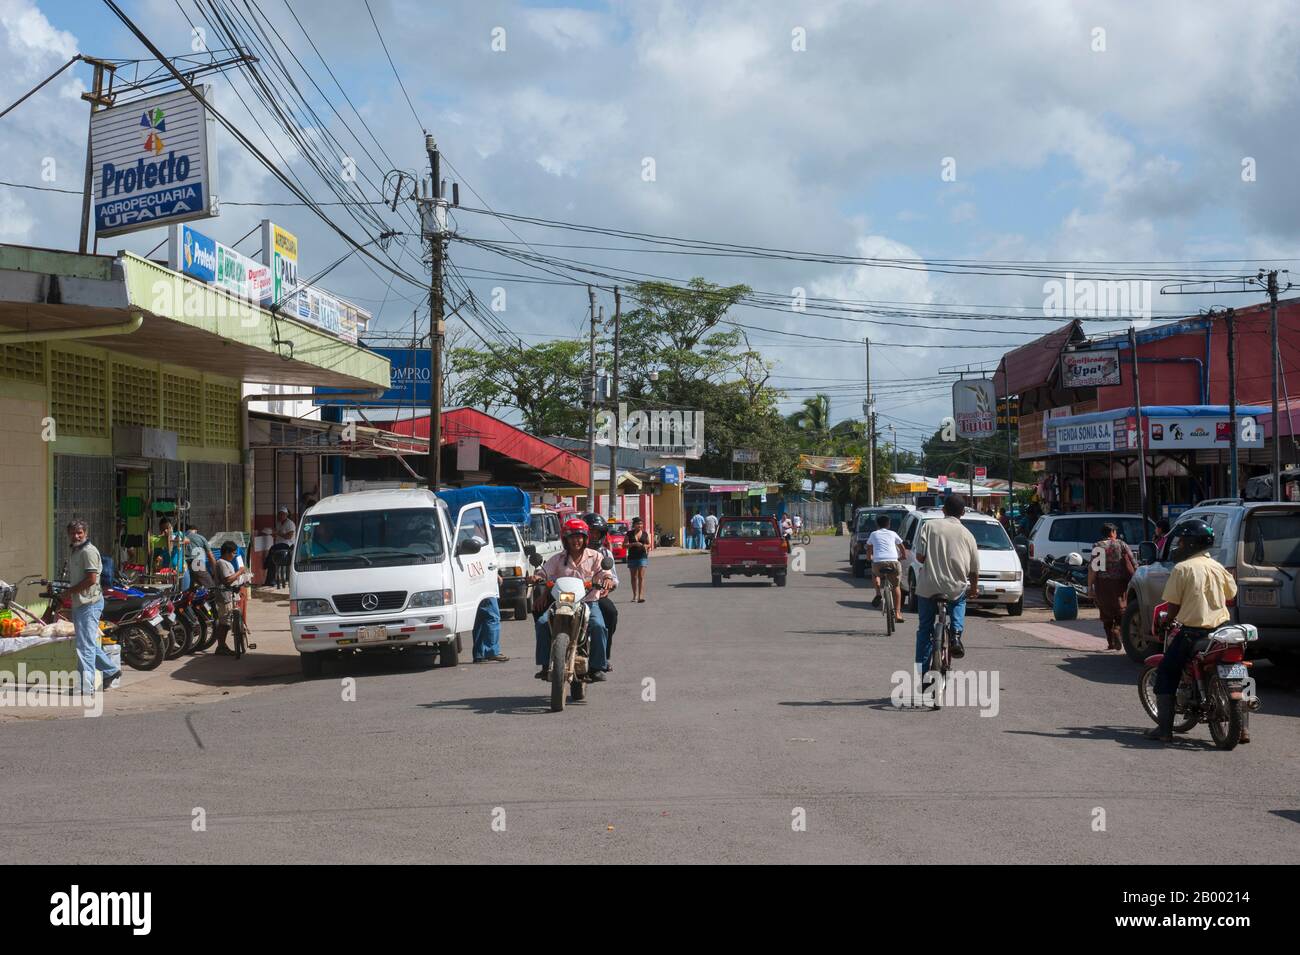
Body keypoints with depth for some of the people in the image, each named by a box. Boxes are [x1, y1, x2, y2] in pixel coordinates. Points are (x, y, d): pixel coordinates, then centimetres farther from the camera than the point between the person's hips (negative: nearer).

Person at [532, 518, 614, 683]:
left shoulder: (594, 556, 10)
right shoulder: (558, 559, 14)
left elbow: (603, 571, -4)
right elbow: (545, 572, 5)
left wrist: (607, 579, -27)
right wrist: (538, 577, -18)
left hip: (589, 602, -2)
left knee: (598, 626, -30)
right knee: (541, 623, -21)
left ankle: (597, 667, -19)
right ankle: (545, 665, -14)